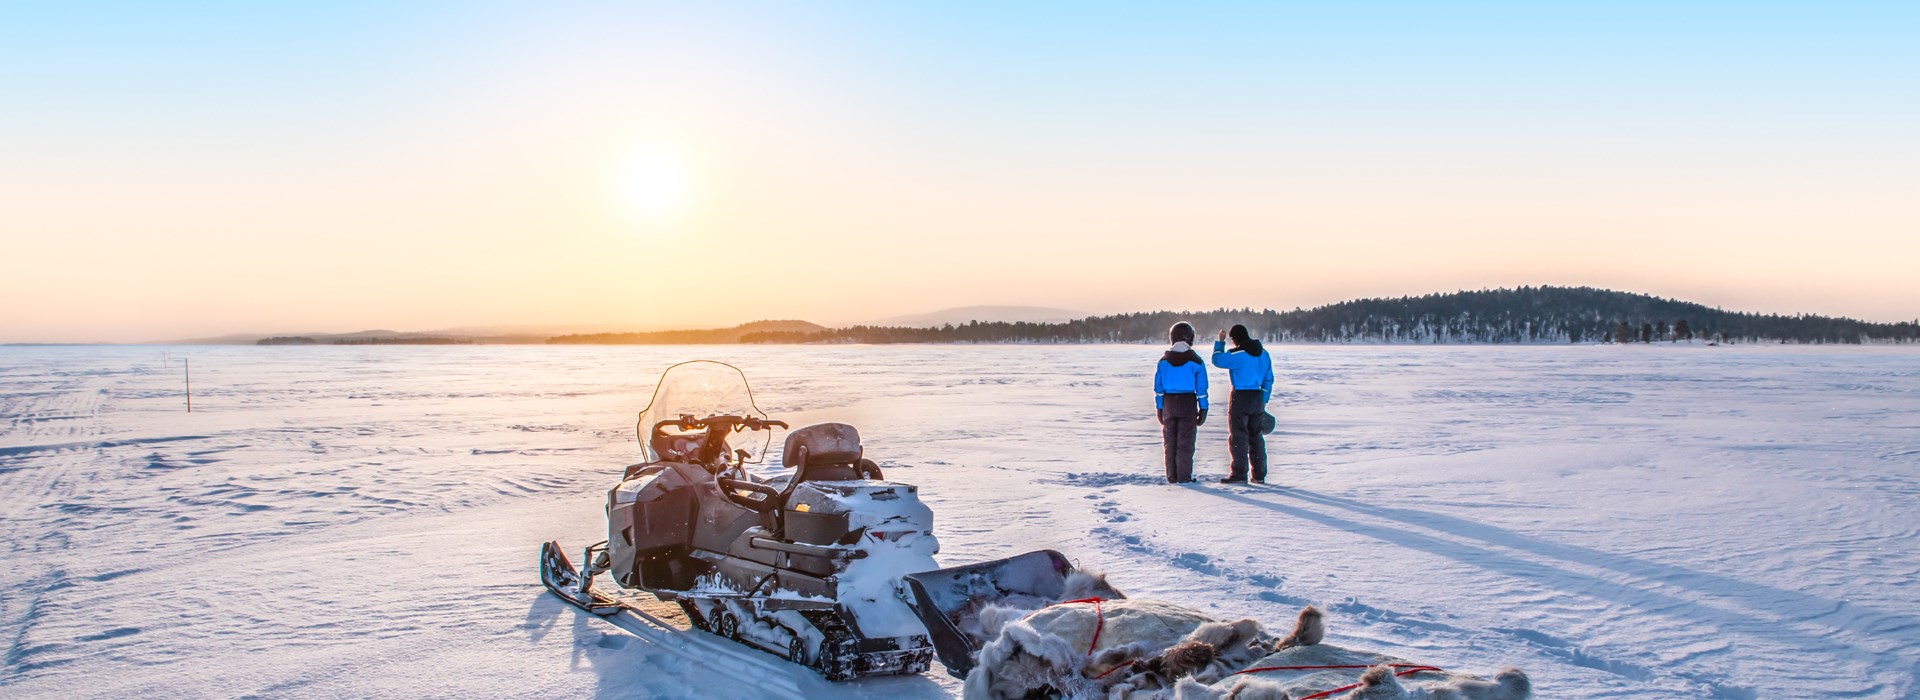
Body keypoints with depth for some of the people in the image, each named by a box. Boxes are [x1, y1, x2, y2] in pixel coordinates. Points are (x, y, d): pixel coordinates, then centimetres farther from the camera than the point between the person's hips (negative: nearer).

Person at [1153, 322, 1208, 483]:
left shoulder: (1164, 360, 1)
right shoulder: (1195, 361, -6)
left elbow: (1158, 387, 3)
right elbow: (1201, 388, -4)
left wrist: (1159, 408, 9)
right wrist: (1203, 409, 3)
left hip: (1169, 403, 2)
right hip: (1188, 402, -2)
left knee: (1170, 441, 10)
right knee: (1185, 441, 3)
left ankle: (1172, 476, 12)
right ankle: (1184, 476, 2)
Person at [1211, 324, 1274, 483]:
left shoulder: (1237, 355, -15)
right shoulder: (1264, 354, 7)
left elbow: (1218, 360, -3)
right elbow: (1268, 379, 12)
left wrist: (1220, 342, 9)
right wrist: (1264, 401, 17)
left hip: (1240, 397, -7)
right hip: (1258, 397, 7)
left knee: (1238, 436, -1)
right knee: (1256, 436, 12)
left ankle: (1239, 474, -3)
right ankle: (1259, 475, 14)